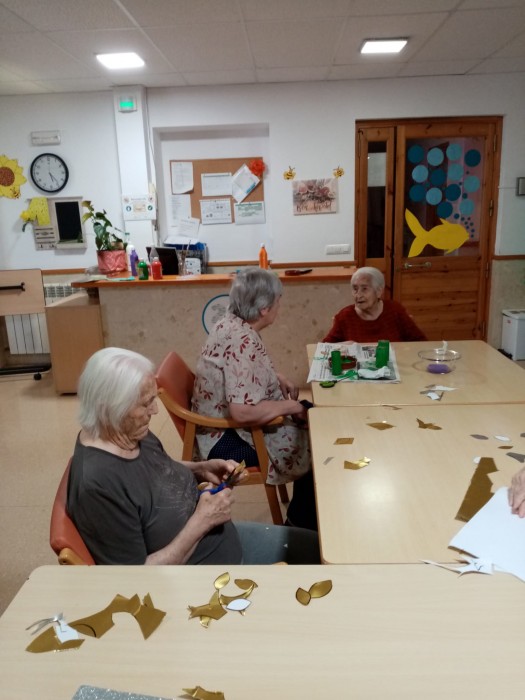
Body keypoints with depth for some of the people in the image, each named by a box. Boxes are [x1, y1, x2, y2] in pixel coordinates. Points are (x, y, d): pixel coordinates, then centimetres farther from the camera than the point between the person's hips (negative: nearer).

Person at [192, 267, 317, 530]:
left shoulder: (231, 324, 1)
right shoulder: (243, 342, -29)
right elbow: (243, 412, -35)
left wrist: (277, 379, 3)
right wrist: (290, 406, -20)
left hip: (223, 424, 10)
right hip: (229, 440, -9)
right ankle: (302, 525, 19)